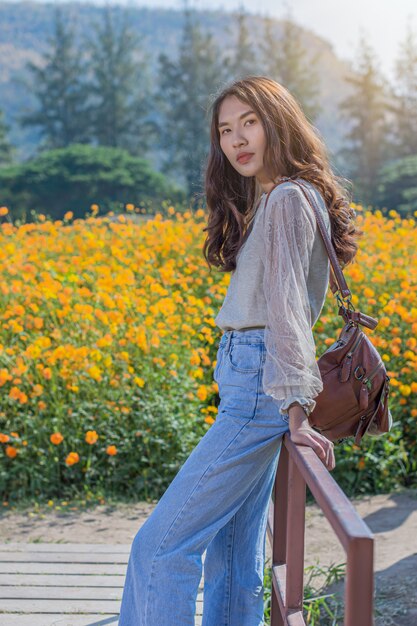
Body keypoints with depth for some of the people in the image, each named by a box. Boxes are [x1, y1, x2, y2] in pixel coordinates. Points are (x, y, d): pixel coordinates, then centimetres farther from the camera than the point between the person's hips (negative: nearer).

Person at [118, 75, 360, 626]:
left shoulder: (288, 198, -11)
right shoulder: (270, 199, 19)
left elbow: (285, 306, -19)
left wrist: (297, 409, -22)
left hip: (259, 390, -10)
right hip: (253, 388, 10)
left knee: (161, 545, -9)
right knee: (234, 555, 13)